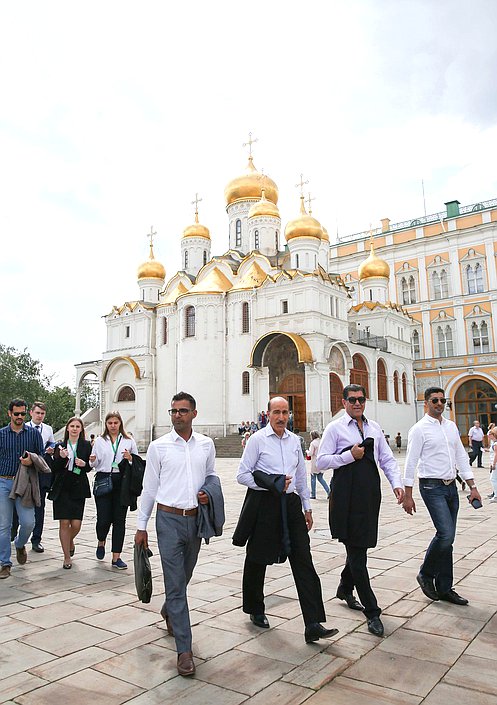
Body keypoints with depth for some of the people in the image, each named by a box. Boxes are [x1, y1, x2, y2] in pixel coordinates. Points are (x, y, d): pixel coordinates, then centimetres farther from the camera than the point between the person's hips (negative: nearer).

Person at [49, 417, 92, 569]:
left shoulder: (86, 445, 4)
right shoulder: (60, 446, 6)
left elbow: (90, 467, 7)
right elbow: (54, 468, 1)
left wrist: (84, 464, -14)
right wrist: (61, 457, -16)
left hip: (78, 488, 0)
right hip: (62, 488, 0)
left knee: (76, 524, -2)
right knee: (64, 523, -1)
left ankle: (70, 542, 33)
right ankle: (67, 557, 15)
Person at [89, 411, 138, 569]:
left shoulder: (129, 441, 8)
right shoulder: (100, 441, 9)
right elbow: (94, 464, 10)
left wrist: (130, 459, -11)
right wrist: (92, 461, -13)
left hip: (122, 481, 0)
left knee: (119, 519, 2)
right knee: (103, 518, -3)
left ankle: (116, 557, 12)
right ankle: (101, 543, 31)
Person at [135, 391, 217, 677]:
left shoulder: (206, 444, 3)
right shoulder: (159, 446, -4)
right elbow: (149, 487, 1)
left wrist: (209, 493, -5)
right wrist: (141, 526, 3)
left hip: (196, 519, 3)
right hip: (169, 518, -3)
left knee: (183, 578, 20)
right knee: (176, 584, -3)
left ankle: (169, 611, 51)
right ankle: (184, 650, 5)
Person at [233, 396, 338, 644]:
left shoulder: (294, 440, 9)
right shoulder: (257, 440, -7)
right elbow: (243, 475, -8)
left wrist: (307, 507, 17)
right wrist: (273, 484, -16)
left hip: (290, 504, 4)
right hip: (263, 505, -4)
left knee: (303, 561, -3)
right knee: (257, 560, 12)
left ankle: (313, 625, 1)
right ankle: (255, 611, 36)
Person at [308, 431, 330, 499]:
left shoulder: (313, 443, -11)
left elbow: (310, 453, -14)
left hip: (315, 463, -6)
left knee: (313, 478, 5)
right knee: (320, 478, 14)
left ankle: (313, 495, 9)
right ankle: (328, 491, 1)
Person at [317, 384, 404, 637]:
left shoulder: (374, 427, 12)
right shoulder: (335, 428, -4)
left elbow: (387, 459, 11)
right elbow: (321, 461, -7)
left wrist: (397, 483, -2)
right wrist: (350, 455, -15)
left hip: (370, 492, 6)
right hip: (347, 492, -5)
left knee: (359, 546, 17)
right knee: (357, 552, -2)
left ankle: (345, 589, 41)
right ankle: (372, 612, 6)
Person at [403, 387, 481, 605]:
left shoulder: (451, 426, 12)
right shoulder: (419, 429, -8)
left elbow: (461, 457, 15)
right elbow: (410, 463, -9)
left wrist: (472, 486, 9)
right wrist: (408, 496, -11)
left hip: (451, 486, 7)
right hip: (432, 487, -6)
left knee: (447, 538, 9)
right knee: (446, 534, -15)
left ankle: (444, 588, 20)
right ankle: (426, 574, 9)